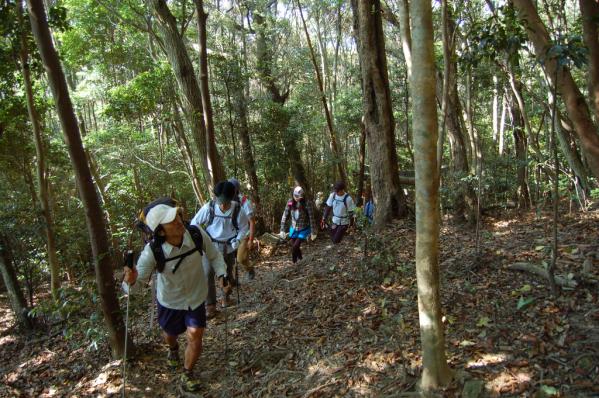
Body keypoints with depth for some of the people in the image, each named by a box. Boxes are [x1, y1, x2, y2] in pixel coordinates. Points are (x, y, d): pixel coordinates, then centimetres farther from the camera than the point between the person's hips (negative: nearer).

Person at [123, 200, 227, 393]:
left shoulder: (198, 235, -30)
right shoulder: (152, 252, -34)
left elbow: (214, 256, -11)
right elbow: (138, 280, -28)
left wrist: (221, 274, -25)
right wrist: (130, 281, -51)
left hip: (196, 298, 0)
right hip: (169, 301, 0)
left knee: (195, 336, -9)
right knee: (170, 334, 25)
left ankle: (187, 374, 22)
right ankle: (173, 349, 64)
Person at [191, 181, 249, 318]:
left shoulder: (238, 210, -21)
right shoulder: (208, 207, -21)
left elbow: (244, 227, -3)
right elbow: (195, 223, -7)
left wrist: (237, 240, -16)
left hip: (229, 247, 1)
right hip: (210, 246, -1)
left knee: (228, 273, 18)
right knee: (208, 274, -11)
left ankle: (226, 297, 45)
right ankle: (210, 305, 3)